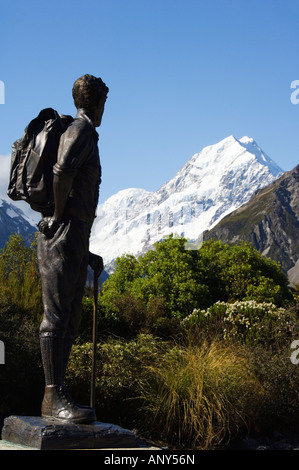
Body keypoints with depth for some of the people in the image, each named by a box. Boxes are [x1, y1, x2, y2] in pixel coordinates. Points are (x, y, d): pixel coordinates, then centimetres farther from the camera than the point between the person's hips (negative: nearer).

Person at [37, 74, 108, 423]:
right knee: (57, 315, -11)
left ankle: (54, 399, 9)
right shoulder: (81, 130, -4)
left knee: (70, 320, 7)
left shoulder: (84, 134, 27)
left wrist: (86, 253, 26)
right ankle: (54, 397, -12)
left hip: (74, 241, 10)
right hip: (62, 234, -10)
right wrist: (59, 216, -14)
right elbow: (62, 171, -27)